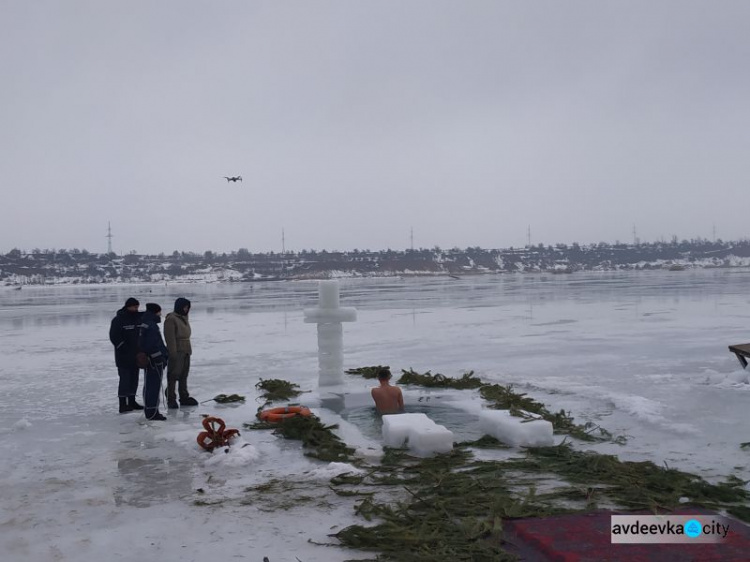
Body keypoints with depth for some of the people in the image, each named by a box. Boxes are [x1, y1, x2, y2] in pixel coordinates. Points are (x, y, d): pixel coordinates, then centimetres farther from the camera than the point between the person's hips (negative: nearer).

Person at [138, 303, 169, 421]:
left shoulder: (145, 324, 14)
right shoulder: (151, 326, -19)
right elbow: (154, 345, -24)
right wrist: (162, 358, -19)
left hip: (149, 359, 11)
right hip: (155, 360, -11)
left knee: (149, 385, 16)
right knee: (155, 385, -6)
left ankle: (149, 411, 25)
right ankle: (152, 412, -3)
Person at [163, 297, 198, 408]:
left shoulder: (184, 318, 15)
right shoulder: (171, 319, -13)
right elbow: (170, 337, -18)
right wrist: (173, 353, -22)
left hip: (185, 352, 9)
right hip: (176, 352, -9)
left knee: (184, 375, 15)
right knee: (173, 376, -3)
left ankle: (184, 397, 24)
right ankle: (171, 399, 3)